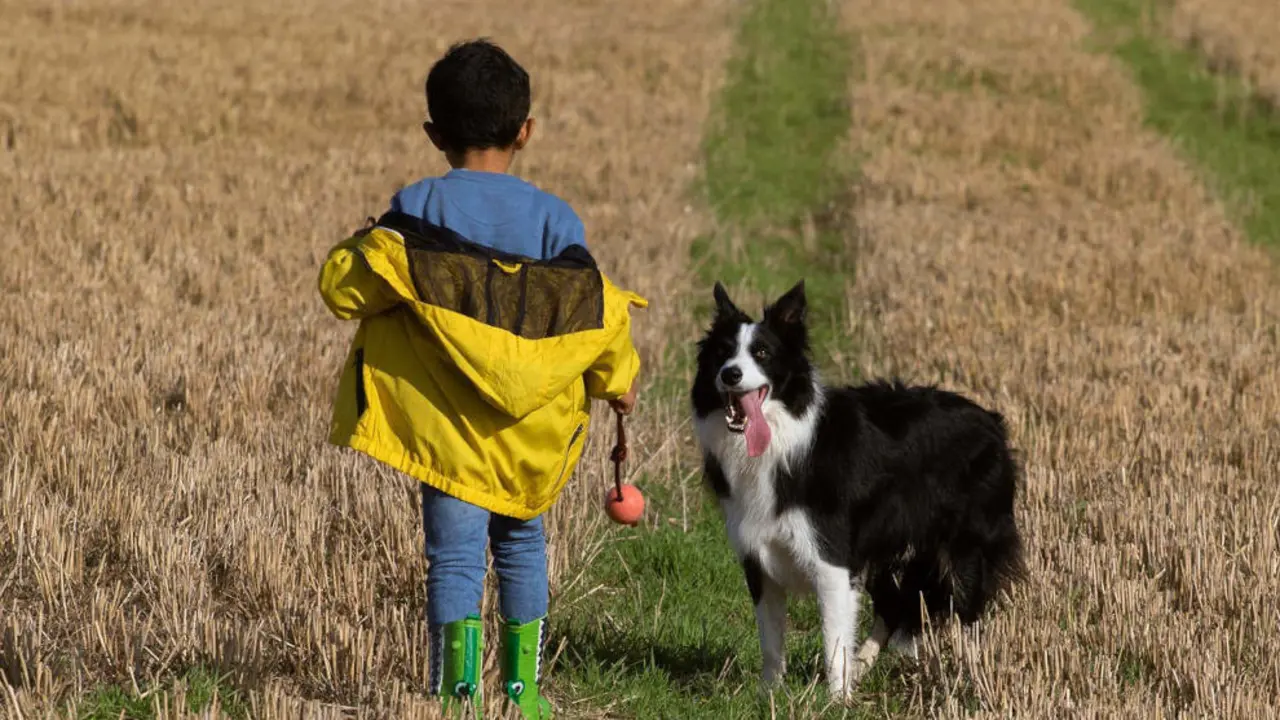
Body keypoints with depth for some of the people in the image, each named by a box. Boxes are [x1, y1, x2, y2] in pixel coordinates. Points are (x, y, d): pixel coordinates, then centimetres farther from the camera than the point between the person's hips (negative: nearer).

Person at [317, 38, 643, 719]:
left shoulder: (417, 208, -6)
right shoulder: (553, 217, -3)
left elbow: (346, 289, -8)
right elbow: (592, 314, -2)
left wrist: (356, 248, 14)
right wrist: (617, 381, 14)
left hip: (447, 421, -2)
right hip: (530, 431, 2)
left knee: (455, 553, 0)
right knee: (522, 546, 17)